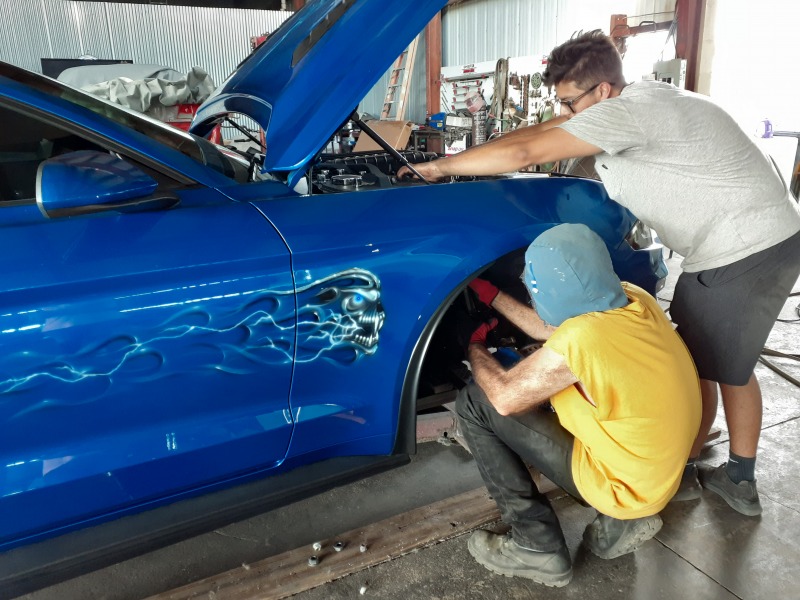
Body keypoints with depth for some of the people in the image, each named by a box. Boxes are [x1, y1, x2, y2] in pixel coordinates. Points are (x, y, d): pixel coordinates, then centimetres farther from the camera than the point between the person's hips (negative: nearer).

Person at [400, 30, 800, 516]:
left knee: (698, 365, 3)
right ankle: (740, 480, 31)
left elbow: (523, 153, -25)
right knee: (728, 365, 18)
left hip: (744, 250, -10)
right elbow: (539, 133, 11)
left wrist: (443, 166, -14)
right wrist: (457, 162, 6)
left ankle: (679, 473, 24)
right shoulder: (629, 107, 8)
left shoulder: (628, 111, -22)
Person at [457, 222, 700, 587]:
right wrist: (492, 296, 15)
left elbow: (505, 396, -15)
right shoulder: (635, 300, -6)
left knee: (474, 404, -9)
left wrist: (474, 347, 3)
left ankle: (538, 546, 2)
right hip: (661, 472, 8)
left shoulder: (581, 339, -30)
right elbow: (552, 330, 10)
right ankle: (619, 521, 17)